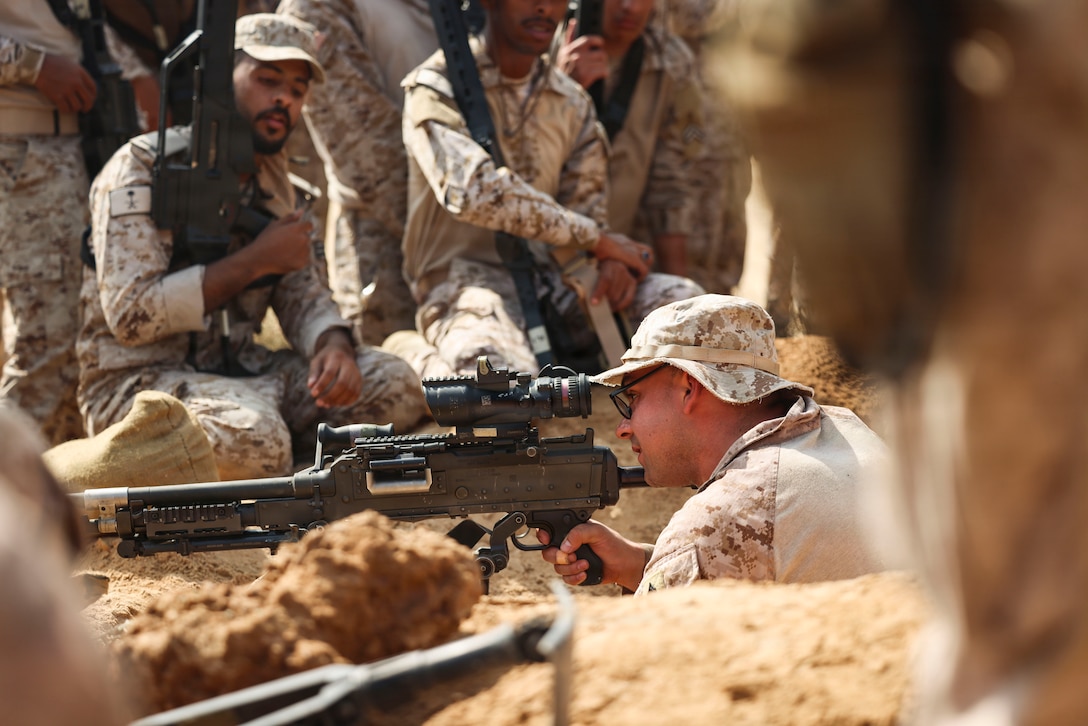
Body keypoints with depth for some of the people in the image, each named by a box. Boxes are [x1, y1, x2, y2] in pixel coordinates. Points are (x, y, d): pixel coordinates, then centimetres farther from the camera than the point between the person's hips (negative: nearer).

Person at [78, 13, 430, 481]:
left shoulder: (270, 176, 14)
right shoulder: (142, 168, -11)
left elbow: (300, 294, 13)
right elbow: (131, 314, -21)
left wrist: (334, 345, -13)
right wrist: (256, 261, -17)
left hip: (235, 372, 7)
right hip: (136, 383, -7)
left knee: (394, 387, -10)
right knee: (253, 437, -37)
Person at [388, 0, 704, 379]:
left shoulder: (572, 103, 14)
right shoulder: (438, 87, -6)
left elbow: (586, 210, 13)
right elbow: (471, 190, -22)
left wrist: (612, 260, -14)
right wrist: (597, 239, -17)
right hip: (465, 275, -5)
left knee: (684, 301, -16)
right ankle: (411, 357, -6)